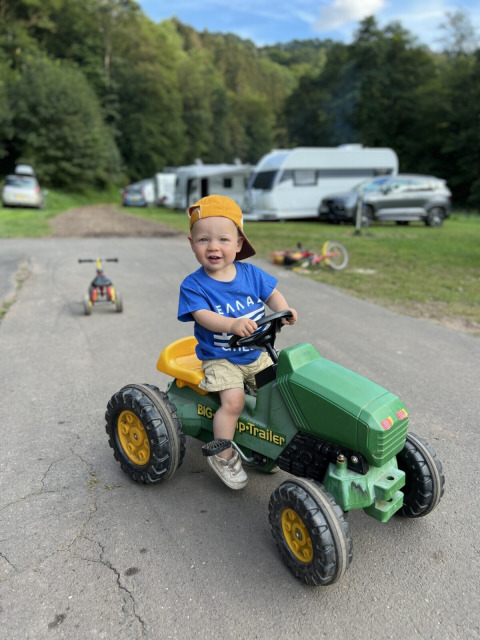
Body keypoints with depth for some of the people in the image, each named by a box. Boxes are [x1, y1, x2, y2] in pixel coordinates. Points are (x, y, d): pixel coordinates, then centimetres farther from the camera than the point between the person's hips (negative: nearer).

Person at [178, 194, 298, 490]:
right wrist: (233, 324, -45)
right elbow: (204, 316, -26)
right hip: (219, 359, -4)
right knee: (233, 399, -22)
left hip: (256, 354, 5)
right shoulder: (193, 285, -13)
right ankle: (223, 456, 1)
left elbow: (272, 293, 5)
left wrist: (284, 309, -19)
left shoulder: (250, 273, -1)